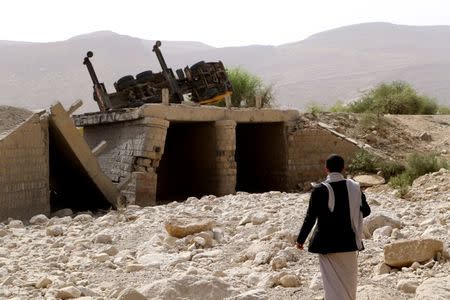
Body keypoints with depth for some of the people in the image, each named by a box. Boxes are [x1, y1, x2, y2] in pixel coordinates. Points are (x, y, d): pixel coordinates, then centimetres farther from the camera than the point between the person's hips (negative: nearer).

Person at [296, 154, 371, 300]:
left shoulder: (319, 190, -12)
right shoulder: (354, 187, -2)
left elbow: (310, 217, -10)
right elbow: (366, 211, 8)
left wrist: (300, 239, 0)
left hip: (327, 244, -3)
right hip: (349, 243, 3)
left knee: (333, 284, 2)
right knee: (349, 282, 17)